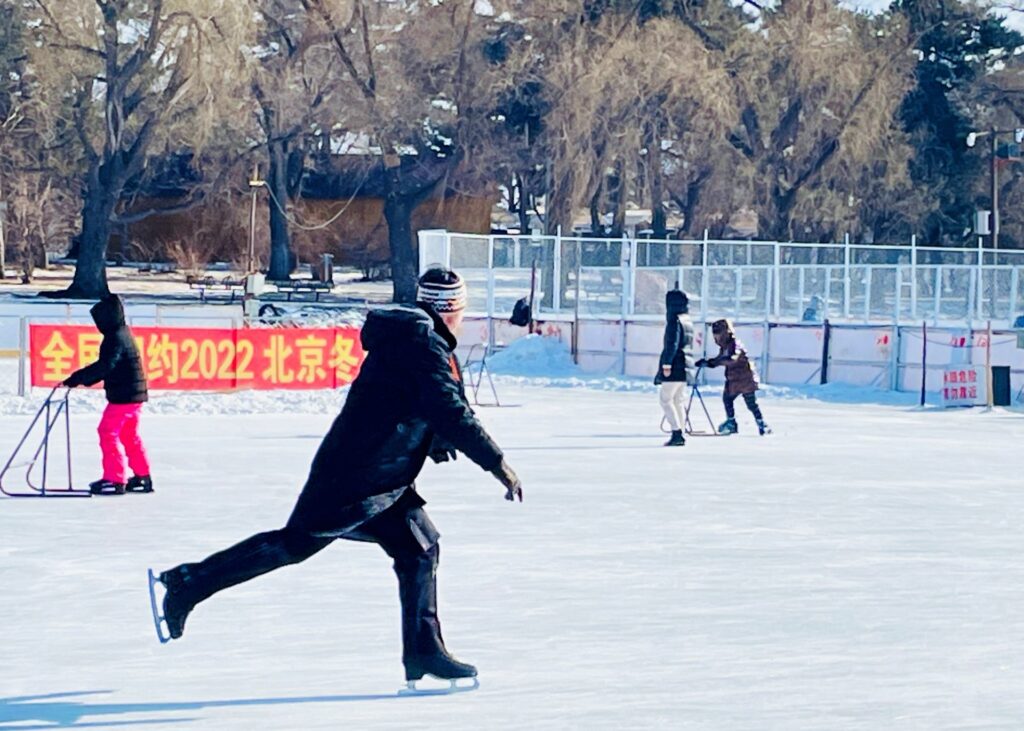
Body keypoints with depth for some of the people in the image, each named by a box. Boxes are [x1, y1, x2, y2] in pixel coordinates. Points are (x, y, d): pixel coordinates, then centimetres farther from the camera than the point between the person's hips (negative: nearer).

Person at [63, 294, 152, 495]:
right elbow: (108, 366, 19)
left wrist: (76, 379, -32)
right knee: (129, 436, 18)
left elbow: (105, 366, -30)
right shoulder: (123, 334, 14)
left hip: (123, 396, -10)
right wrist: (85, 379, 11)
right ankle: (143, 477, 23)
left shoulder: (116, 338, -18)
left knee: (108, 433, -7)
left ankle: (114, 480, -7)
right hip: (134, 394, 10)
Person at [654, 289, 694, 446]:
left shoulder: (675, 321, -12)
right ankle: (679, 436, 12)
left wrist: (666, 364, -21)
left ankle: (677, 432, -15)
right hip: (686, 366, 9)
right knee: (677, 400, 12)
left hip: (675, 368, -9)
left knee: (666, 398, -7)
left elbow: (672, 344, -20)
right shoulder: (688, 321, 16)